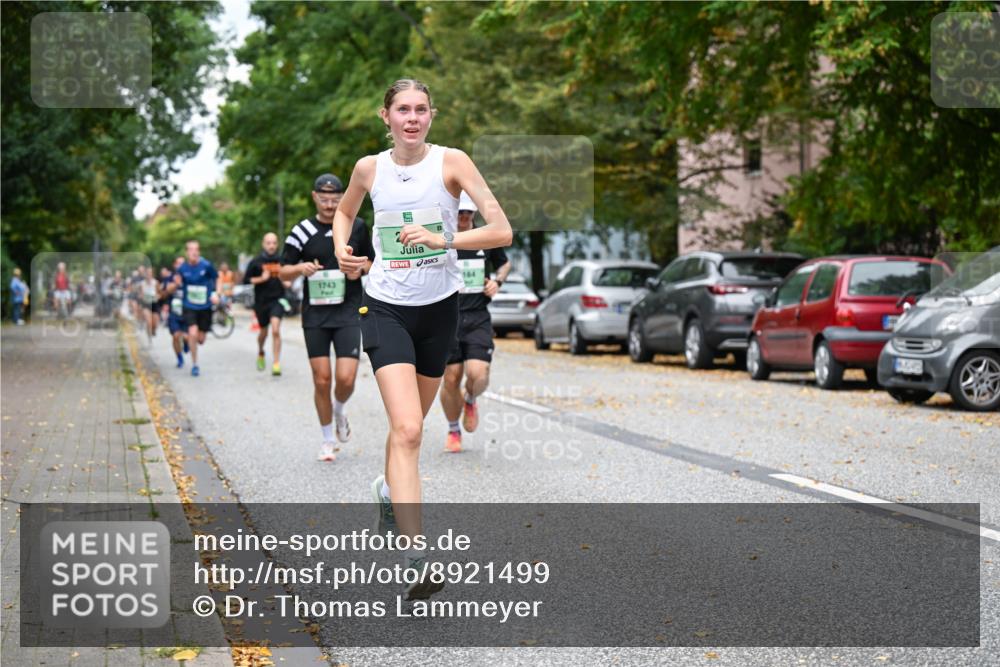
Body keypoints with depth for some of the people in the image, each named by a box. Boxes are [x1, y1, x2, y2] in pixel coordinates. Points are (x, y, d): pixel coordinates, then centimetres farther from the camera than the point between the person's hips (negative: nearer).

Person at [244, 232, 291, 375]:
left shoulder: (282, 260, 2)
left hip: (277, 300, -1)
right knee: (263, 331, 17)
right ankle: (260, 354, 48)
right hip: (261, 301, 1)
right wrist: (261, 279, -16)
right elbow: (246, 280, -3)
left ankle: (276, 364, -16)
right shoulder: (256, 262, -3)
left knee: (275, 330, -18)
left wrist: (287, 282, -3)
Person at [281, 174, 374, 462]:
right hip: (315, 314, 0)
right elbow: (283, 272, 6)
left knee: (346, 378, -12)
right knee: (321, 380, 1)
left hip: (348, 312, 0)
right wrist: (301, 268, -15)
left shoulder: (357, 226, 5)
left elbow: (372, 263, 17)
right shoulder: (302, 231, 2)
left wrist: (361, 268, -6)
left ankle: (339, 412, 22)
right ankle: (328, 440, 18)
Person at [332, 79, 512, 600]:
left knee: (409, 425, 18)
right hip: (386, 308, -1)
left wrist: (443, 239, -26)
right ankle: (415, 560, -22)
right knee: (406, 429, -18)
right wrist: (342, 246, 1)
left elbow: (502, 231, -14)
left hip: (439, 307, 1)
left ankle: (388, 490, 51)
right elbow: (344, 211, 21)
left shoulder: (451, 162, -8)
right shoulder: (369, 168, -1)